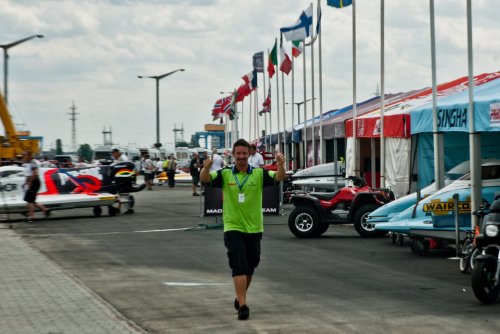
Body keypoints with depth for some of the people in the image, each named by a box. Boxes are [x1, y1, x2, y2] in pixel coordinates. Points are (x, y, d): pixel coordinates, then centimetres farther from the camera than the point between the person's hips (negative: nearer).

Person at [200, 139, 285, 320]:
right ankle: (243, 305, -15)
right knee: (239, 267, -12)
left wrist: (281, 165, -36)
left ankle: (240, 298, 35)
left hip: (254, 229, 2)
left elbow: (278, 178, -14)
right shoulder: (225, 175, -2)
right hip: (233, 228, -2)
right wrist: (206, 168, -37)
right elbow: (205, 179, -14)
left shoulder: (259, 174, -1)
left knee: (249, 268, 15)